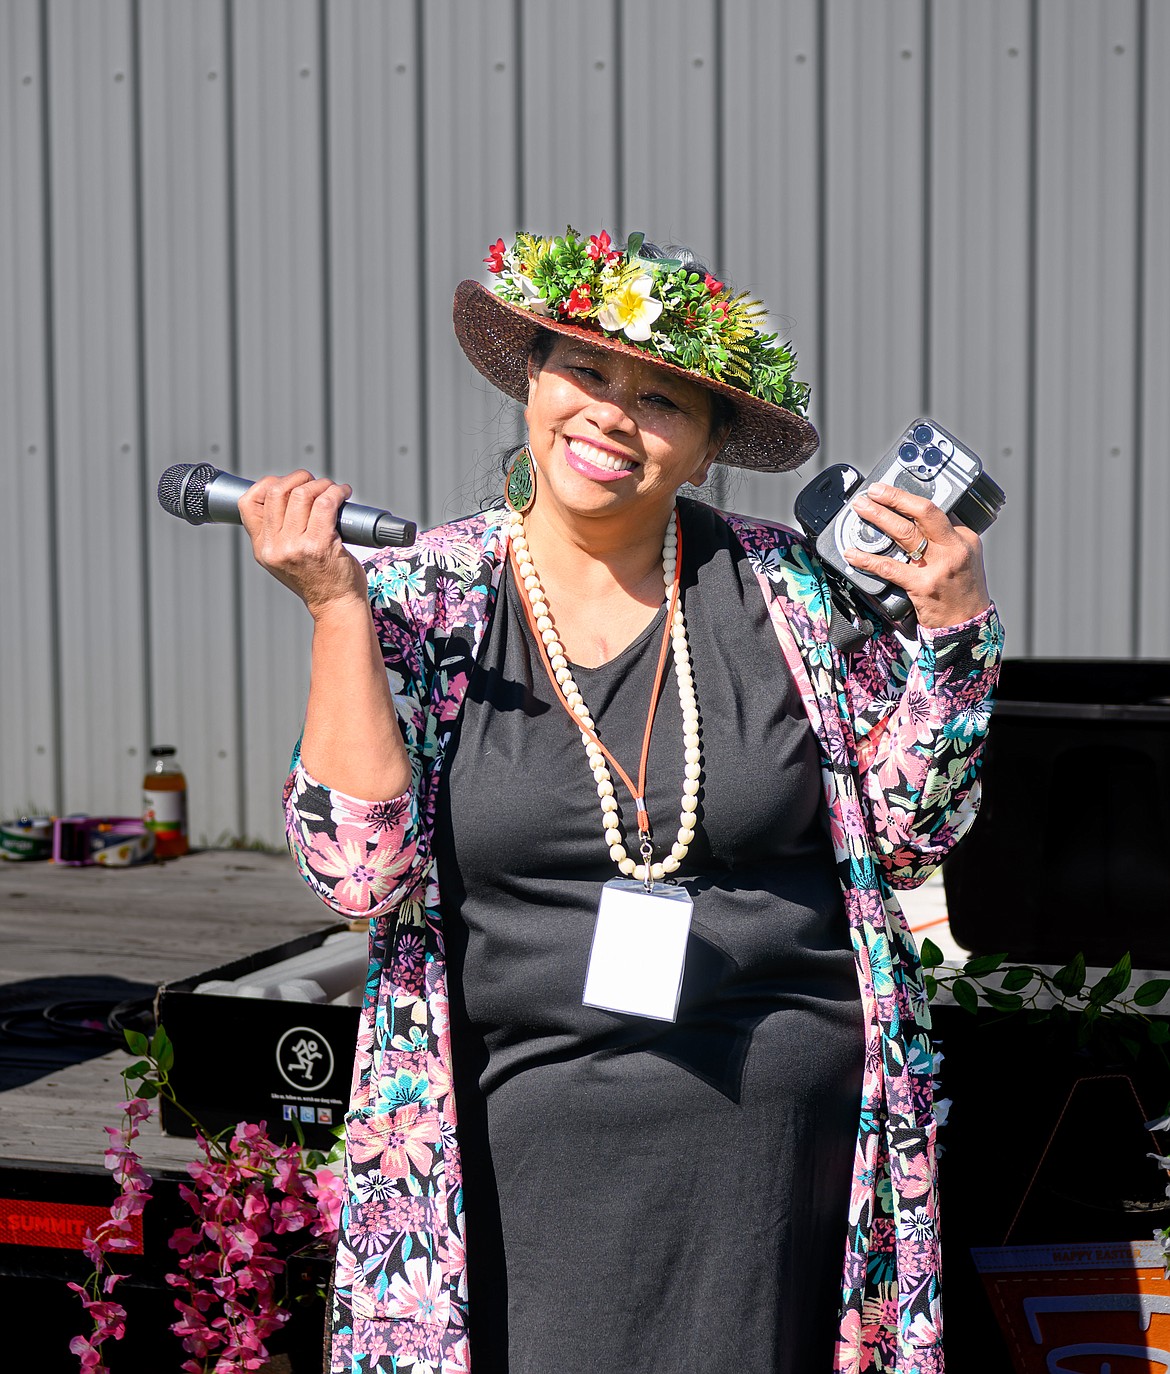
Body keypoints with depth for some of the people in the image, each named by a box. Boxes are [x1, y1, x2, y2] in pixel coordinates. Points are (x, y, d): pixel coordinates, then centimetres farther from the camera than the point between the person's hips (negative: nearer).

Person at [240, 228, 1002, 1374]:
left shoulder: (785, 588, -1)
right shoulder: (422, 596, -3)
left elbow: (908, 830, 4)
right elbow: (359, 871, -12)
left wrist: (951, 628, -9)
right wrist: (336, 606, -17)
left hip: (777, 1121, 1)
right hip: (538, 1110, 0)